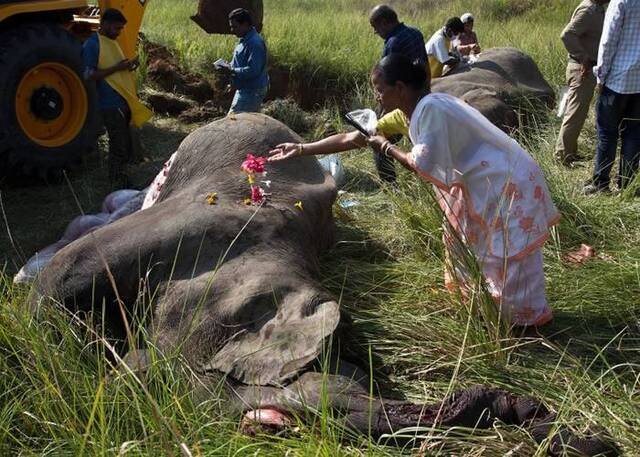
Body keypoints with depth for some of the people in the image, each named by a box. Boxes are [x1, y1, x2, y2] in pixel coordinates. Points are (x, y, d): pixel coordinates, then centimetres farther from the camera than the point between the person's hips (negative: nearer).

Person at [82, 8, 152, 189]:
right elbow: (89, 75, -17)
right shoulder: (92, 45, -12)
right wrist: (116, 67, -20)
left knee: (125, 146, 15)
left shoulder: (111, 42, 15)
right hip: (110, 104, -9)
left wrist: (129, 65, 5)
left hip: (124, 101, 9)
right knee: (119, 147, -6)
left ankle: (120, 179, 27)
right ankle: (117, 186, 3)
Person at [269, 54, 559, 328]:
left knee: (506, 258, -1)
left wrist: (386, 147, -11)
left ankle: (527, 319, 17)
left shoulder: (431, 108, -26)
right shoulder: (407, 113, 3)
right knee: (460, 237, 21)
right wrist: (302, 149, 6)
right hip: (482, 182, 9)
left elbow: (423, 166, -26)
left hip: (508, 183, -9)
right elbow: (354, 138, 6)